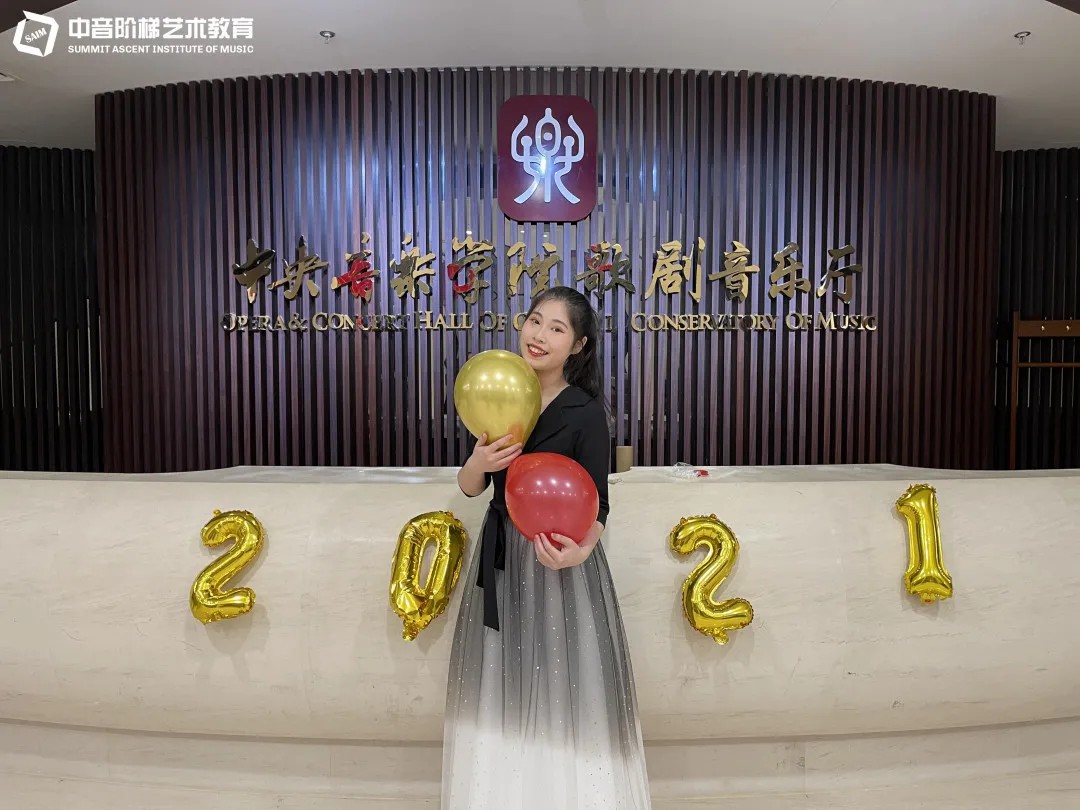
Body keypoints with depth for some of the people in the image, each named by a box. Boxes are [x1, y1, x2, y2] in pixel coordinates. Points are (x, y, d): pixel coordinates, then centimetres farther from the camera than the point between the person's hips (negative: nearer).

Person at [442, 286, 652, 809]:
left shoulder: (586, 413, -13)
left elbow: (597, 506, -11)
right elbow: (469, 488, 4)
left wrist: (580, 550, -31)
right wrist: (479, 462, -18)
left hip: (557, 563, -5)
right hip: (500, 558, 5)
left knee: (562, 689, 5)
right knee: (503, 689, 17)